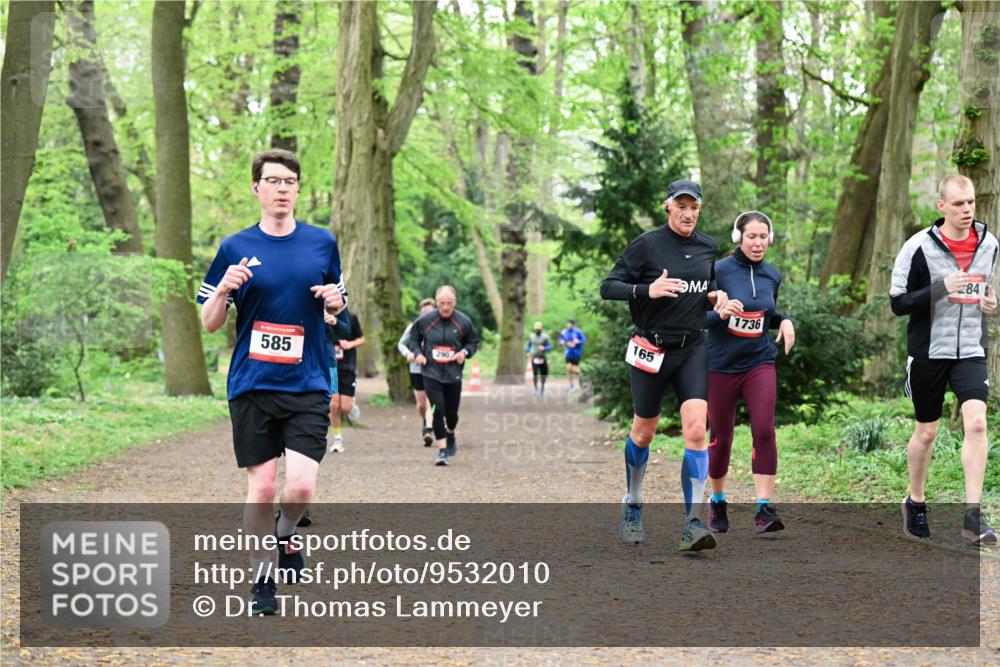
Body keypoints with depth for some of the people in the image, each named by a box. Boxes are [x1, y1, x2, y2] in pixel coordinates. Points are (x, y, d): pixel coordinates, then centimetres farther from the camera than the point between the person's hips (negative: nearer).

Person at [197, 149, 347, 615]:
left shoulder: (322, 243, 7)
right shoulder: (235, 248, 2)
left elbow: (337, 304, 20)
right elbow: (209, 323, 5)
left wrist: (336, 300, -3)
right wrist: (224, 290, -15)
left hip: (308, 387, 1)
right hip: (252, 386, -1)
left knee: (301, 486, -11)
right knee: (261, 487, 1)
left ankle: (286, 535, 23)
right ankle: (261, 580, 18)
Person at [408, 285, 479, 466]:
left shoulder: (463, 321, -5)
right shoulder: (425, 320, -6)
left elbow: (473, 341, 10)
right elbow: (414, 338, 11)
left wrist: (465, 352, -9)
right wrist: (417, 353, -6)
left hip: (453, 374, 1)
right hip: (431, 373, -1)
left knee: (451, 412, 9)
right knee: (437, 410, -13)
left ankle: (450, 435, 44)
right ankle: (442, 450, -5)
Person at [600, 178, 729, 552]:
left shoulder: (707, 247, 8)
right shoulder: (647, 245, -7)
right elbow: (608, 287, -9)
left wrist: (716, 295, 2)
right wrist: (648, 290, -25)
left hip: (693, 349, 3)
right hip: (651, 350, -3)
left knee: (696, 430, -14)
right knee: (643, 433, 10)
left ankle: (693, 525, -15)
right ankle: (633, 507, 35)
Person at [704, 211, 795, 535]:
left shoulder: (772, 275, 5)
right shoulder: (719, 271, -9)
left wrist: (784, 321, 1)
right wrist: (721, 313, -29)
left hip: (760, 363, 3)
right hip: (721, 365, -2)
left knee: (764, 430, -14)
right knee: (721, 437, 8)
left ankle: (764, 508, -14)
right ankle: (717, 502, 30)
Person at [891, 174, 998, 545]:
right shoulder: (919, 247, -10)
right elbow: (898, 302, -10)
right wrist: (941, 287, -24)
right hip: (928, 351, -2)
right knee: (926, 431, 9)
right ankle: (915, 502, 32)